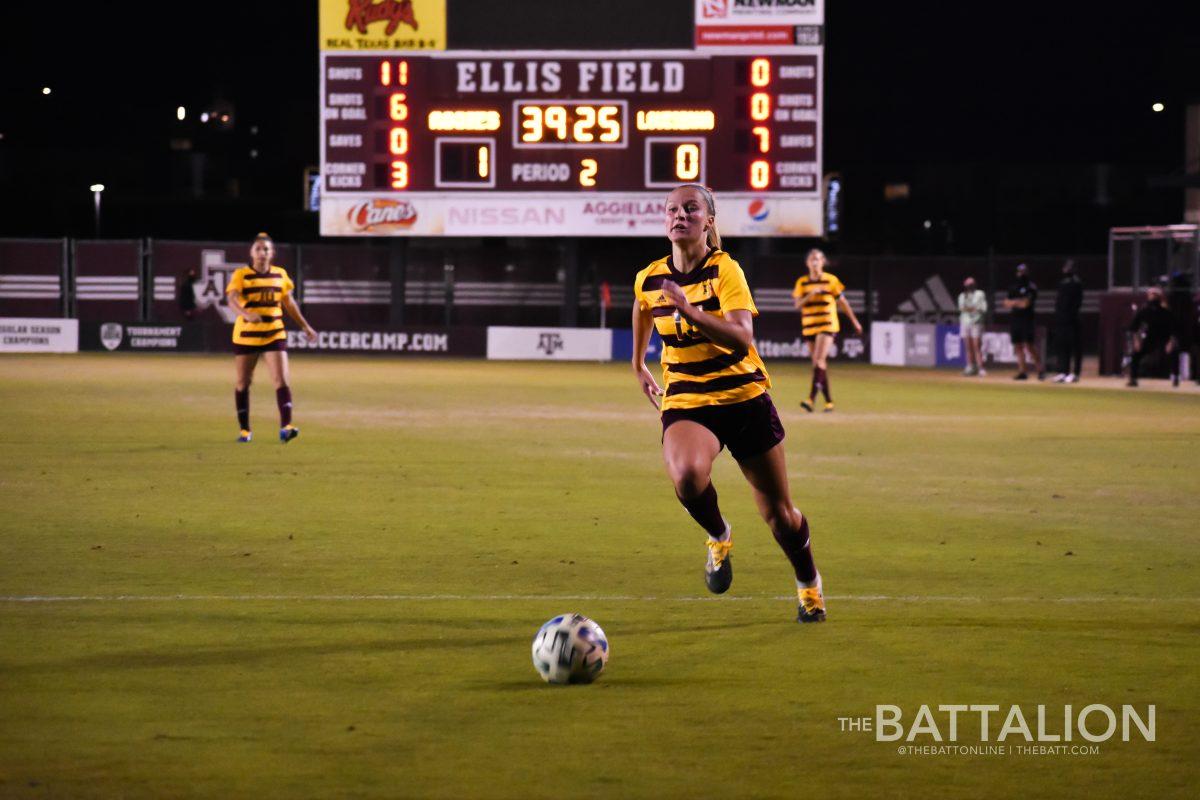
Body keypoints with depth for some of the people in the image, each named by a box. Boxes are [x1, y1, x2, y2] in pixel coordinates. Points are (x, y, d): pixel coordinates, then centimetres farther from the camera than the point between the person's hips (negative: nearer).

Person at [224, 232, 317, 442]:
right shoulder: (241, 275, -6)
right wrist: (246, 313, -42)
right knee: (243, 383, 6)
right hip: (246, 336, -2)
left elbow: (289, 303, 18)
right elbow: (232, 299, -22)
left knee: (282, 380, -12)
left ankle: (285, 427, -20)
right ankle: (244, 430, 18)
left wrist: (305, 326, 21)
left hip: (274, 335, 2)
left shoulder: (280, 274, 6)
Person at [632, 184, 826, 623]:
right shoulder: (648, 280, 0)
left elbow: (742, 339, -29)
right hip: (685, 402, 2)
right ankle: (719, 538, 0)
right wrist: (638, 365, 36)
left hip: (744, 398, -2)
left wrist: (688, 310, -39)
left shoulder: (725, 270, -14)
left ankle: (808, 585, 37)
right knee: (687, 475, -33)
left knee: (778, 513, 7)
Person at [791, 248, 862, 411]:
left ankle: (811, 398, -29)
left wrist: (854, 321, 11)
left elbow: (842, 301, 7)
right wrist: (810, 295, -18)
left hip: (827, 325, -4)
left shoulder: (831, 280, 0)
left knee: (819, 360, -19)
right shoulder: (802, 282, 7)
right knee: (818, 364, 7)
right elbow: (798, 304, 0)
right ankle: (828, 401, 16)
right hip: (809, 326, 4)